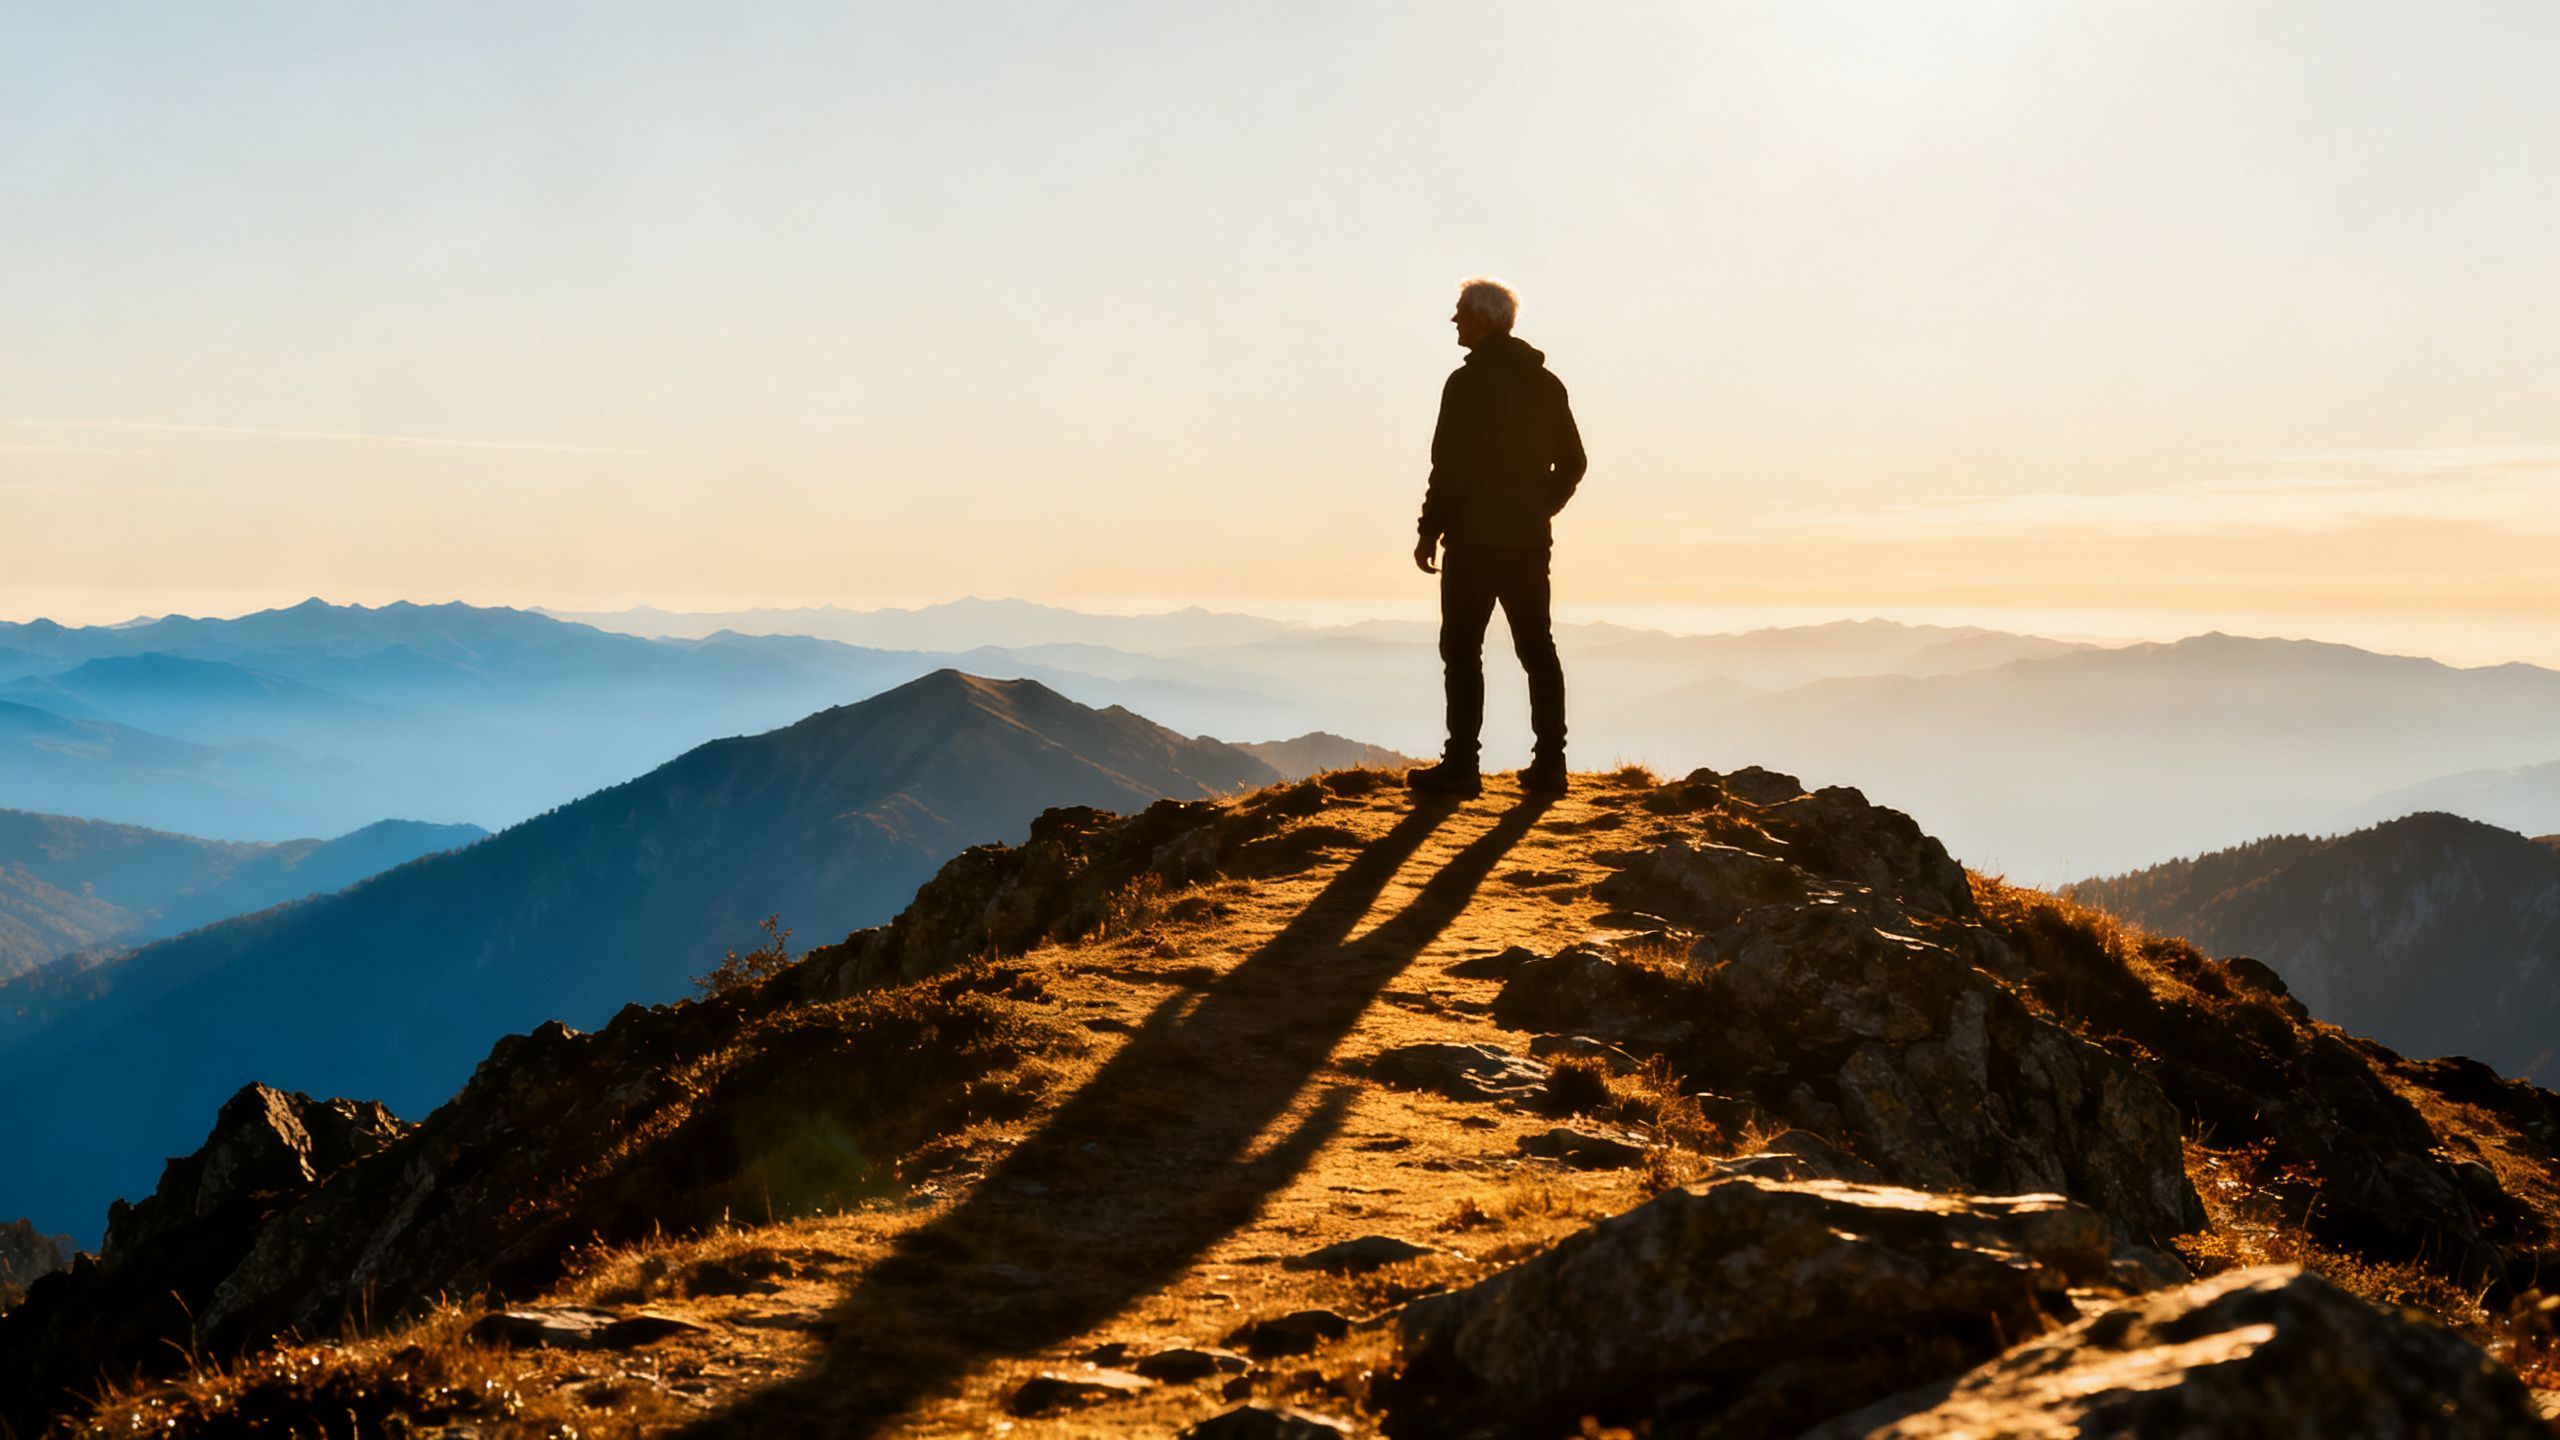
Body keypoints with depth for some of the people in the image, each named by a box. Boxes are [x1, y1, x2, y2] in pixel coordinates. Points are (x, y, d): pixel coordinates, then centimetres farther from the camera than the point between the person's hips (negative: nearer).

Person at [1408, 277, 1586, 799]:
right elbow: (1573, 462, 14)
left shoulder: (1469, 382, -11)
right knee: (1537, 647, 10)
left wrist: (1429, 531, -9)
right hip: (1530, 538, 7)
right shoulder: (1546, 383, 12)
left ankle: (1461, 765, -3)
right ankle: (1549, 763, 10)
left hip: (1476, 536, -7)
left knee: (1461, 648, -2)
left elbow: (1451, 465, -16)